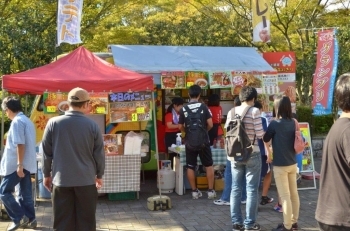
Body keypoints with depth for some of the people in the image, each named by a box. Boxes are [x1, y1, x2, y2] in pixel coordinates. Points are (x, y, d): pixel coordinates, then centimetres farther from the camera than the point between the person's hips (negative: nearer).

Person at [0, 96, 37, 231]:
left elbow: (20, 145, -21)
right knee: (25, 194, 11)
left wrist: (19, 165, -22)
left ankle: (20, 219, -3)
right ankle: (30, 220, 13)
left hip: (16, 165, -9)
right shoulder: (27, 121, 15)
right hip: (27, 164, 9)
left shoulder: (17, 121, -14)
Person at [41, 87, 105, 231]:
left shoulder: (53, 123, -4)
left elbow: (46, 152, 2)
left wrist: (46, 174, 14)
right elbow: (99, 153, 0)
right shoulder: (92, 125, -6)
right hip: (86, 180, -1)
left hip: (61, 180, 1)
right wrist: (99, 175, 14)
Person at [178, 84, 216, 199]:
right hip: (203, 141, -1)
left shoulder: (184, 109, -1)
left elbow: (180, 127, 5)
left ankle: (194, 191, 13)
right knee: (209, 166, 10)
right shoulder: (203, 107, -6)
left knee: (190, 167, 9)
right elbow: (210, 124, -8)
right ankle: (211, 191, 10)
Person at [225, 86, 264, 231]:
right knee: (251, 190, 4)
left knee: (236, 188, 10)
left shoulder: (232, 112, 3)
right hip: (252, 154, -4)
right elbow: (260, 135, -11)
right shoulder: (254, 111, -9)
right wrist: (258, 131, 11)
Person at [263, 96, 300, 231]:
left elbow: (265, 139, -1)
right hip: (292, 163, 7)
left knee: (285, 196, -1)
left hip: (280, 165, -7)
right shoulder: (293, 123, 4)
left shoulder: (275, 123, -15)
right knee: (293, 194, 14)